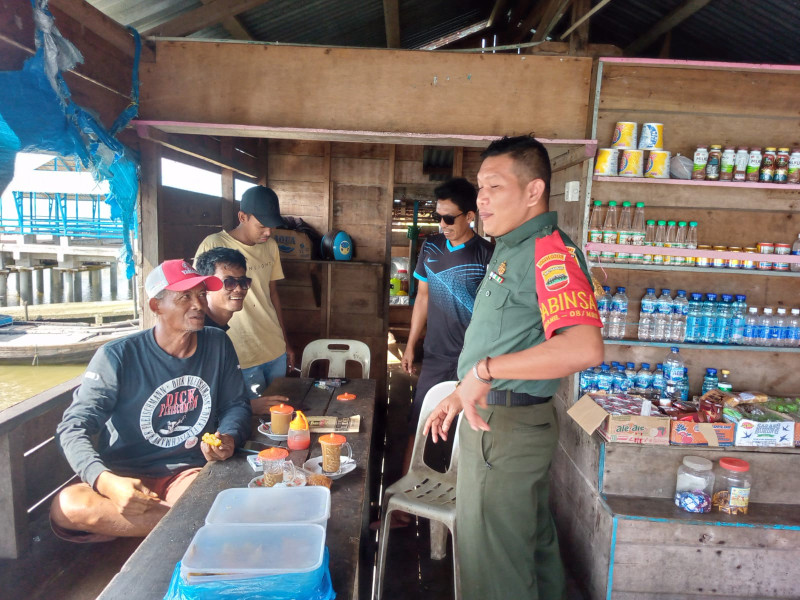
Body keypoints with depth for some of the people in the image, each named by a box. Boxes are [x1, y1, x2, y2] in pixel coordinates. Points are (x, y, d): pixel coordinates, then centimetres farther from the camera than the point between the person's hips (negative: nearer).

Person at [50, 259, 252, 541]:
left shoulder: (217, 345, 2)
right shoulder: (118, 357, -8)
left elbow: (236, 405, 10)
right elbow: (73, 428, -11)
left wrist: (228, 438, -13)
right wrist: (108, 483, -29)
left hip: (190, 473, -2)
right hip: (127, 478, 2)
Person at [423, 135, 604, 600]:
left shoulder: (551, 251, -20)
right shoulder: (511, 248, 13)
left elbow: (584, 348, -35)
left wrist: (483, 370, -29)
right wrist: (465, 393, 15)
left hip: (509, 426, -10)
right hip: (492, 416, 10)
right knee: (533, 540, 26)